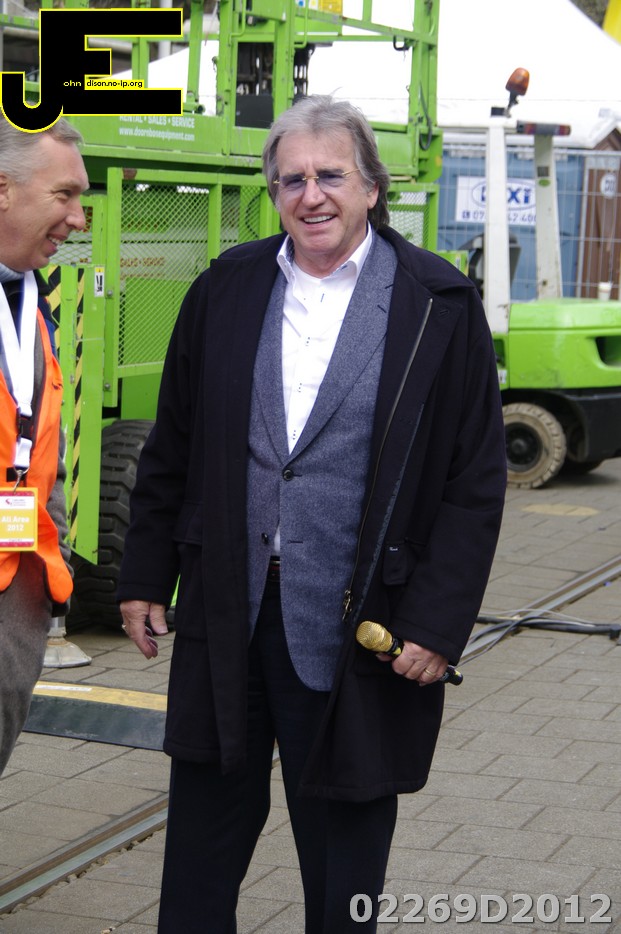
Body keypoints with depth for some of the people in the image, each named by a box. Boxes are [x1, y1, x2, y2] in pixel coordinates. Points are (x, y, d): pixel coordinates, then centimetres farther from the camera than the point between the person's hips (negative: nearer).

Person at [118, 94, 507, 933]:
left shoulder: (438, 305, -4)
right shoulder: (226, 290, 4)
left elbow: (476, 479, -5)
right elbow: (172, 448, 11)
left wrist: (438, 622, -9)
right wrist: (146, 576, 8)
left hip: (356, 630, -3)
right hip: (226, 618, 3)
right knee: (203, 844, 13)